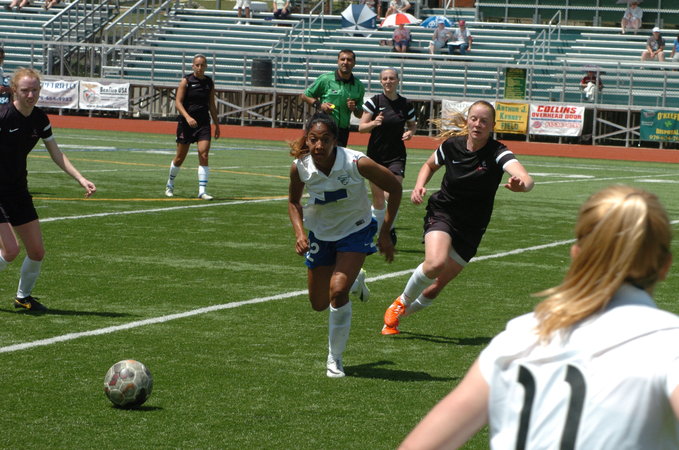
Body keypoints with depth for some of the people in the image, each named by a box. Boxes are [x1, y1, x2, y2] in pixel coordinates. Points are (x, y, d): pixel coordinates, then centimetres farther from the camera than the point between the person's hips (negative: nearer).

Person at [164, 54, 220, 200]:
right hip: (186, 122, -2)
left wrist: (217, 125, 14)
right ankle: (170, 184, 31)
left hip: (203, 123, 2)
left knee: (204, 155, -13)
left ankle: (202, 191, -12)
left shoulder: (209, 82, 7)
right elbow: (178, 102, -10)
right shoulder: (186, 81, -5)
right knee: (180, 157, 7)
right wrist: (187, 117, -25)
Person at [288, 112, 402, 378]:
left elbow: (394, 187, -13)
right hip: (320, 234, 4)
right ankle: (355, 280, 45)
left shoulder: (357, 163, -28)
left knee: (337, 291, -24)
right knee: (319, 304, 11)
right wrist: (299, 232, -13)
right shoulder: (300, 167, -20)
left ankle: (335, 358, -5)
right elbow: (293, 200, 3)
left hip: (355, 231, -4)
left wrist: (385, 233, -12)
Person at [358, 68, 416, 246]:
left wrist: (410, 133, -4)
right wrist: (374, 123, -24)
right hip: (375, 155, 0)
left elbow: (412, 125, 18)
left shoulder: (406, 105, 2)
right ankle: (377, 229, 24)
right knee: (378, 198, 6)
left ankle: (390, 229, 4)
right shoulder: (374, 102, -2)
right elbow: (361, 127, -4)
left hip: (396, 156, 0)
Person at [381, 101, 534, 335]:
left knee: (436, 287, 4)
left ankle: (397, 315, 32)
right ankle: (401, 302, -3)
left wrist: (521, 184, -60)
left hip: (471, 229, 0)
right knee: (435, 263, -30)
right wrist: (419, 186, -5)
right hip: (441, 213, 0)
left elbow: (526, 179, -36)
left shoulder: (498, 153, -18)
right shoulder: (452, 145, -9)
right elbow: (429, 165, 14)